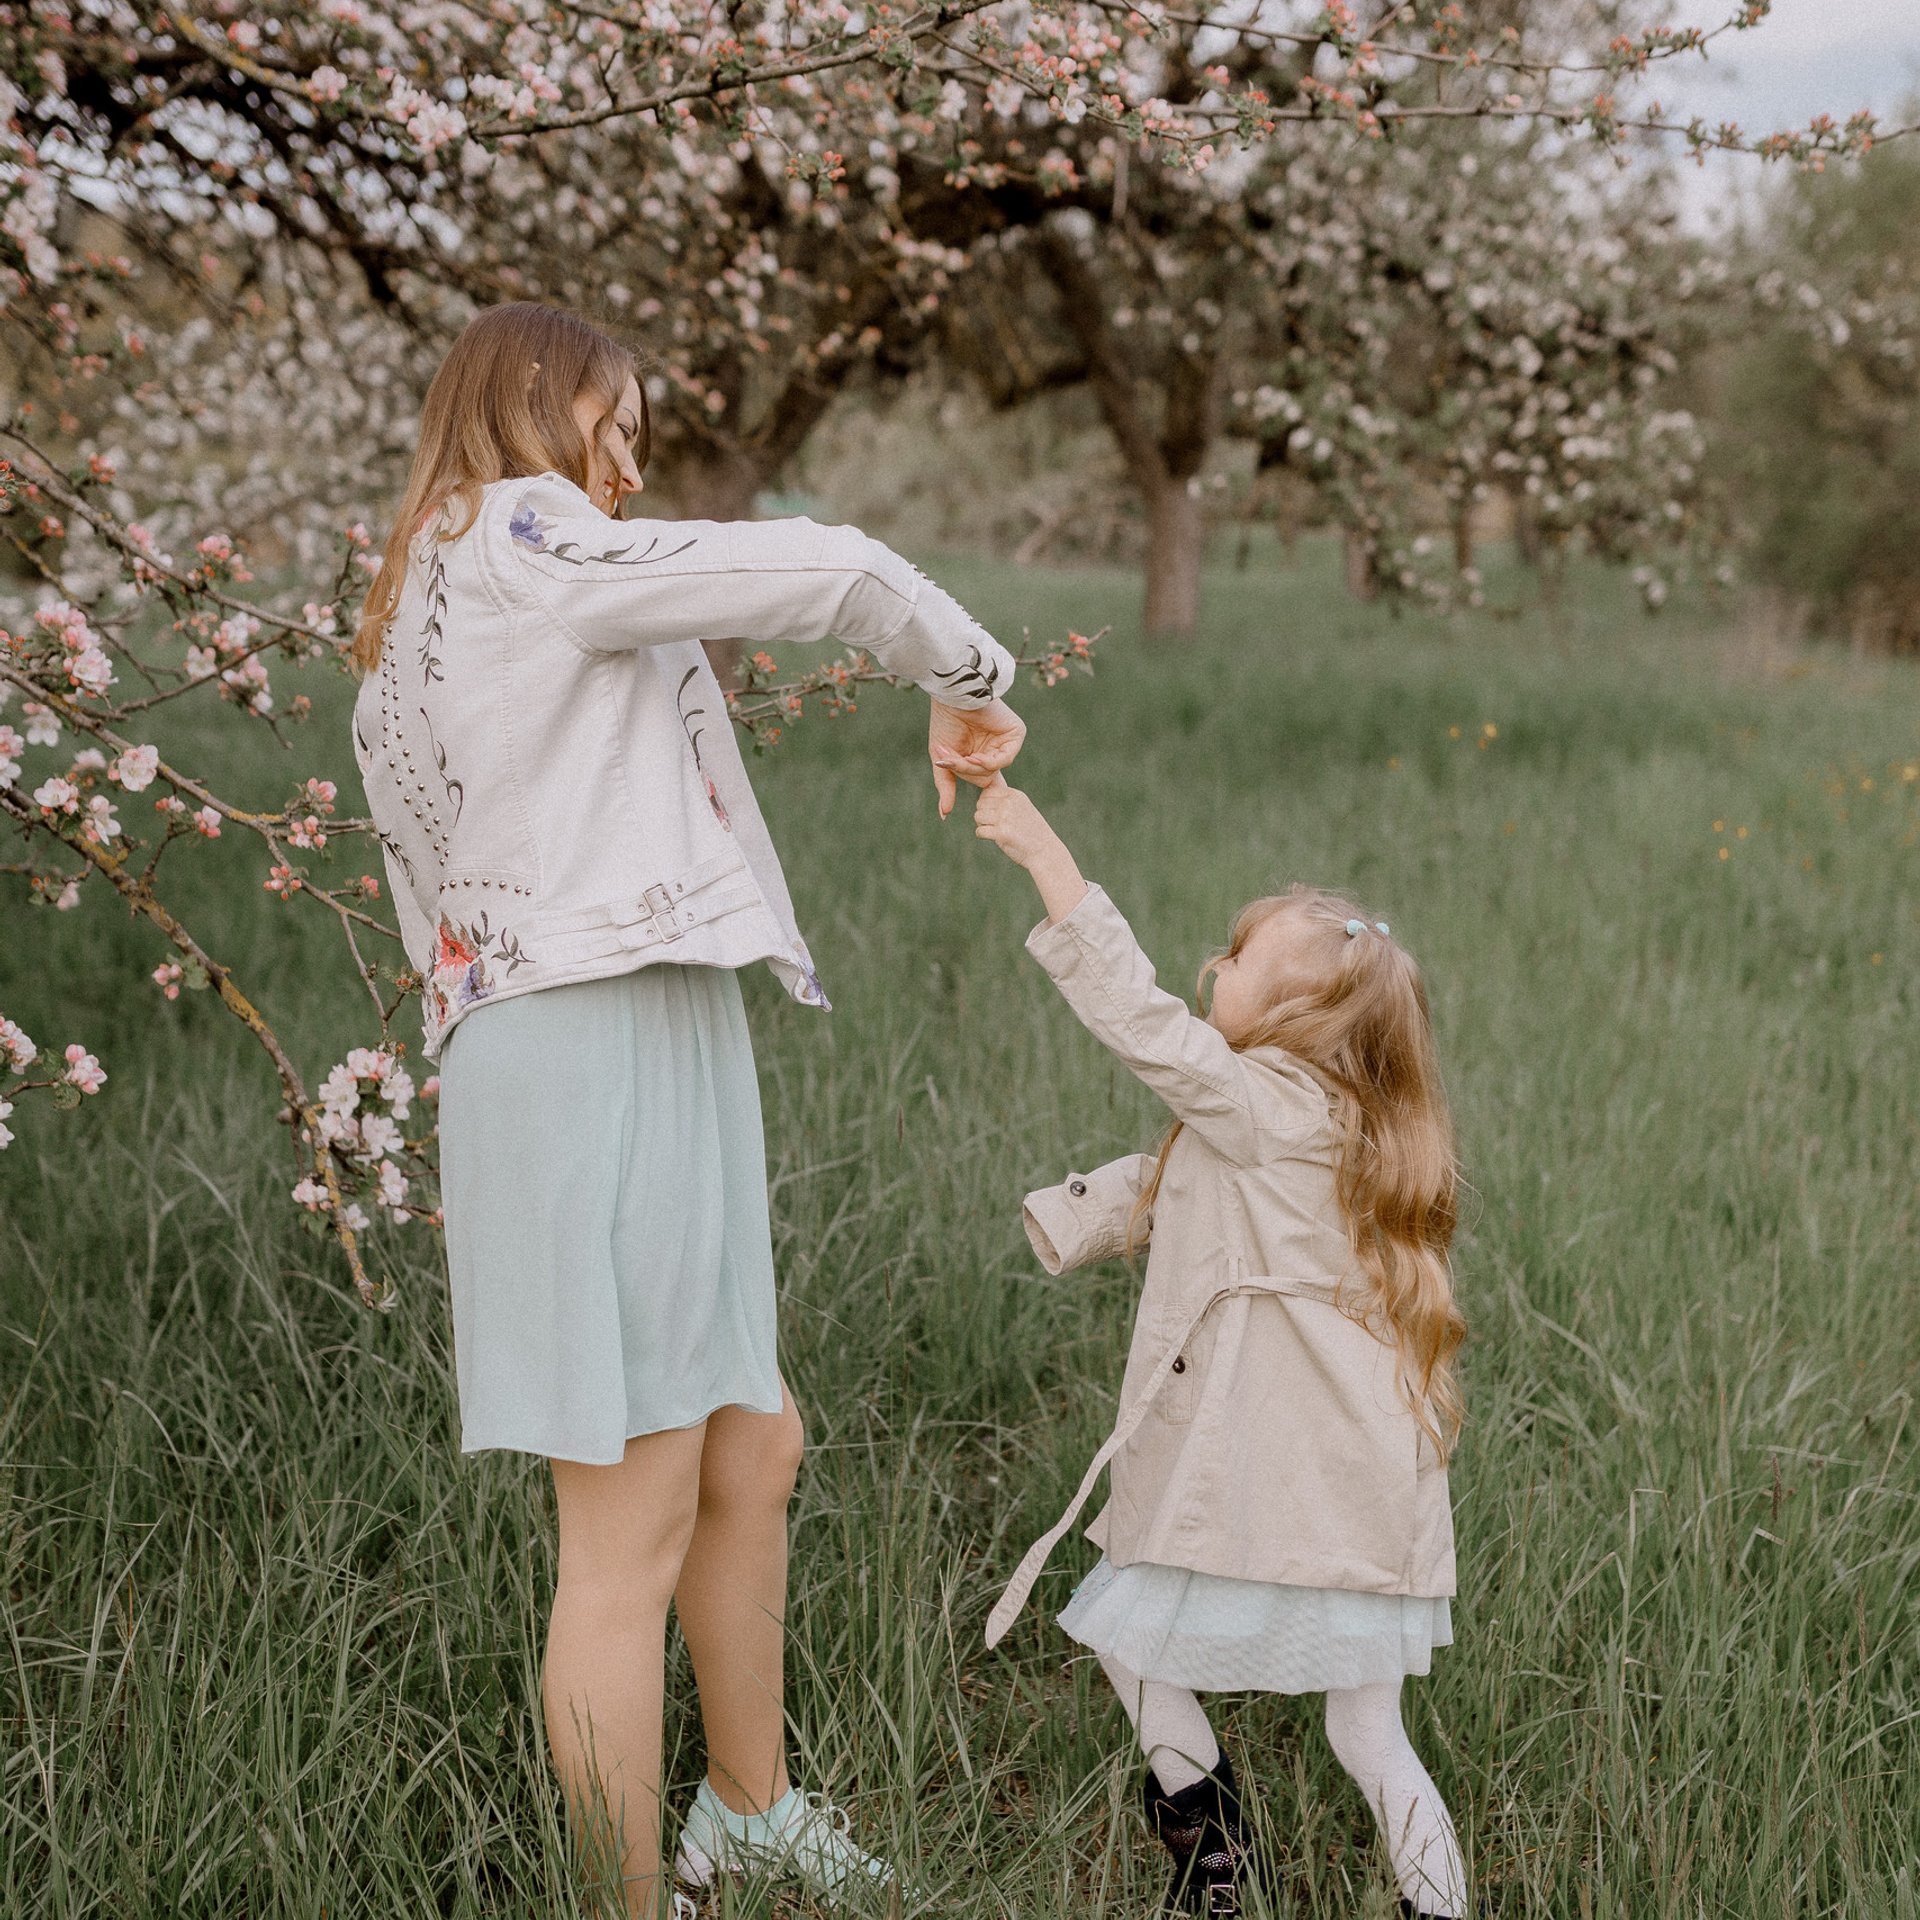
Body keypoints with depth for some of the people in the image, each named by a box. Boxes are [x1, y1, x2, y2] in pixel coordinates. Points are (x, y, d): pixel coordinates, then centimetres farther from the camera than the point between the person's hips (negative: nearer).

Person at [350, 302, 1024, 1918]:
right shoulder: (531, 547, -6)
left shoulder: (405, 636, 22)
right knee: (632, 1533, -3)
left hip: (523, 1043, 10)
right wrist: (967, 677, 8)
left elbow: (436, 904, 21)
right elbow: (837, 572, -10)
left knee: (754, 1455, 20)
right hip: (612, 1044, -10)